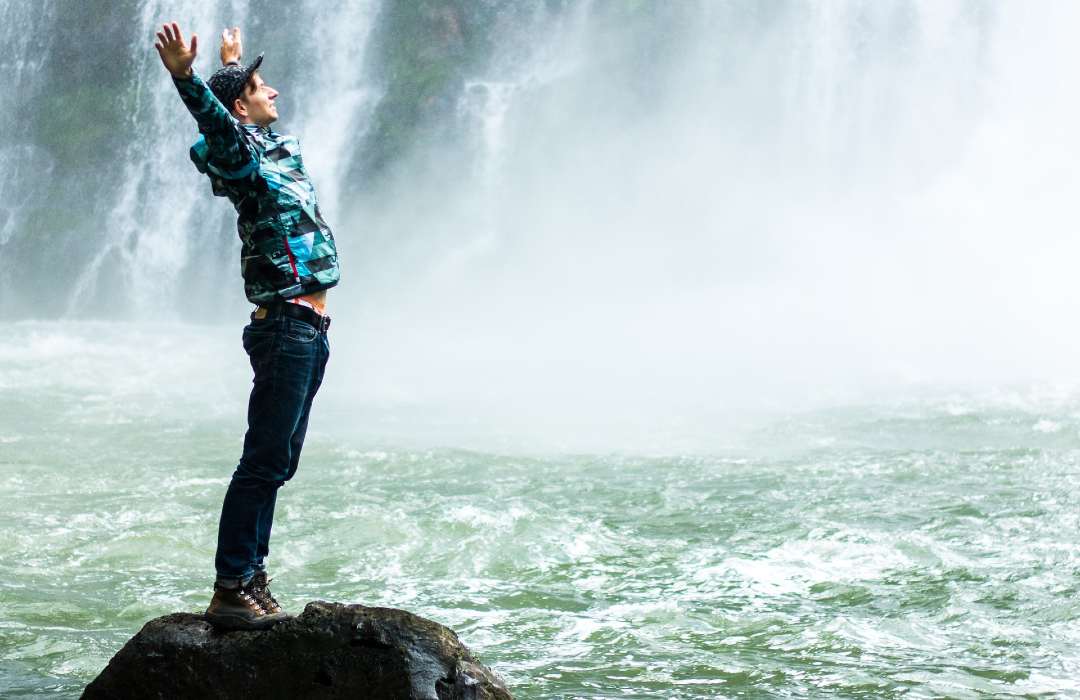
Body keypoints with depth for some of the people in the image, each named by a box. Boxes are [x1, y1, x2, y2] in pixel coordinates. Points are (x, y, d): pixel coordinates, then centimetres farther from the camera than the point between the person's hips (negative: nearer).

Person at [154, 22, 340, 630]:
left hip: (310, 329, 9)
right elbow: (217, 123, -31)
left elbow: (235, 117, 40)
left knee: (277, 463, 11)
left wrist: (234, 64, 56)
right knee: (265, 461, -11)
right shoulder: (240, 153, -8)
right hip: (285, 326, -9)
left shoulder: (276, 146, 18)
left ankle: (251, 579, 16)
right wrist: (184, 76, -48)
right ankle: (230, 591, -11)